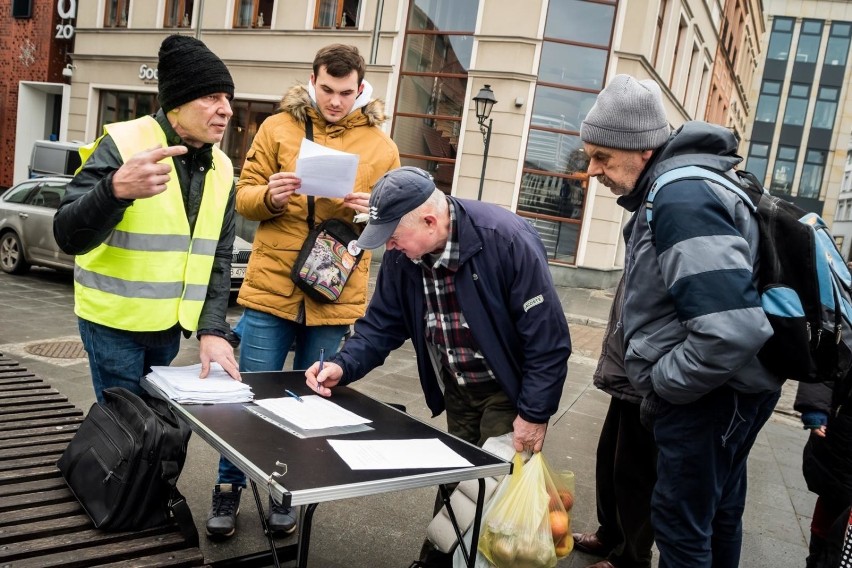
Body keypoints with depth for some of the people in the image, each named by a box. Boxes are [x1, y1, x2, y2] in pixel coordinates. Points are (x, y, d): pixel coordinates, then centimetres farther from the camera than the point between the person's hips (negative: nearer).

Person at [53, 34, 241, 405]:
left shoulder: (221, 169, 3)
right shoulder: (123, 143, -14)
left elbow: (218, 256, 4)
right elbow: (69, 237, -20)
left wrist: (212, 329, -9)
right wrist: (117, 189, -40)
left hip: (171, 326, 6)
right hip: (115, 322, -5)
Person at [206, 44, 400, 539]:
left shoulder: (381, 145, 5)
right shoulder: (278, 127, 3)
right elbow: (244, 195, 5)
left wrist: (371, 211, -13)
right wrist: (269, 196, -17)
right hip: (271, 288, -1)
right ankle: (228, 492, 26)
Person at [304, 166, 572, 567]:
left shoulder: (506, 240, -29)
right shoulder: (401, 255, -11)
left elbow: (547, 337, -25)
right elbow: (382, 324, -1)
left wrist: (534, 413, -20)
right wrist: (343, 366, -18)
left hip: (508, 389, -5)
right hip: (457, 390, 6)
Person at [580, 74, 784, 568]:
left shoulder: (682, 197, -25)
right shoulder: (670, 188, 8)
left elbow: (731, 330, -34)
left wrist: (663, 385, -18)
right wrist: (662, 381, 13)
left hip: (711, 394, -10)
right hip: (725, 391, 10)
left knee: (680, 525, 2)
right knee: (717, 514, 23)